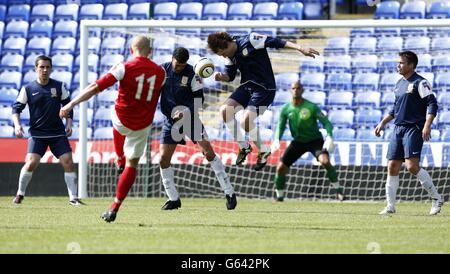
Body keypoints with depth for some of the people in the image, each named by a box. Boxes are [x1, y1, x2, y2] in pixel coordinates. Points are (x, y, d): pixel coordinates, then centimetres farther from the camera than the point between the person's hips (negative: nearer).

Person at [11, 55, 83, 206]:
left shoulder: (59, 86, 4)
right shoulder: (28, 89, -1)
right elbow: (16, 108, 5)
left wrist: (69, 123, 4)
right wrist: (17, 125, -10)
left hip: (58, 133, 2)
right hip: (37, 134, -2)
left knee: (68, 162, -8)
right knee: (31, 163, -15)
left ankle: (73, 198, 0)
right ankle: (20, 194, 6)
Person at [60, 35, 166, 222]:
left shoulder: (124, 68, -16)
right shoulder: (160, 72, -6)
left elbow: (96, 87, -20)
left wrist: (71, 104, -18)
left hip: (122, 120, -1)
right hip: (142, 126, 1)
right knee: (132, 165, 9)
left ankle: (120, 158, 58)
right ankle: (114, 208, 1)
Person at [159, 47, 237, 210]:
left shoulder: (191, 73, -10)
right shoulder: (163, 70, -2)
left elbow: (199, 99, -8)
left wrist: (185, 112, -21)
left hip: (190, 117, -3)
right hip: (171, 120, 3)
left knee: (209, 152, -14)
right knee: (163, 159, -4)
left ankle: (229, 193, -10)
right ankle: (173, 199, 11)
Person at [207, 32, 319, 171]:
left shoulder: (250, 40, -19)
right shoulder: (231, 56, 4)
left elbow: (275, 42, -23)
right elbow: (229, 76, 15)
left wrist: (300, 48, -31)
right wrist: (221, 76, -9)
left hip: (264, 88, -8)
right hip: (247, 86, 8)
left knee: (246, 121, -20)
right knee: (225, 110, -9)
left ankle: (263, 151, 5)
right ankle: (243, 146, 7)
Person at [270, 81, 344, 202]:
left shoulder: (311, 107, -18)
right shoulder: (285, 109, -7)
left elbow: (326, 122, -16)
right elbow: (280, 126, 2)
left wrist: (329, 137, -33)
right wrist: (277, 140, -18)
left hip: (315, 140, -4)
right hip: (298, 142, 4)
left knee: (325, 161, -31)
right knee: (281, 168, -4)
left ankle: (338, 189, -14)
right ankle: (279, 197, 17)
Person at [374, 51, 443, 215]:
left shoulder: (420, 83, -8)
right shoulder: (399, 83, 17)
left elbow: (432, 104, -14)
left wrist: (427, 125, -25)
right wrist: (383, 123, 22)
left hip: (414, 128, -8)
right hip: (398, 129, 8)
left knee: (412, 166, -19)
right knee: (392, 167, 3)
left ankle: (436, 198, -5)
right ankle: (390, 206, 9)